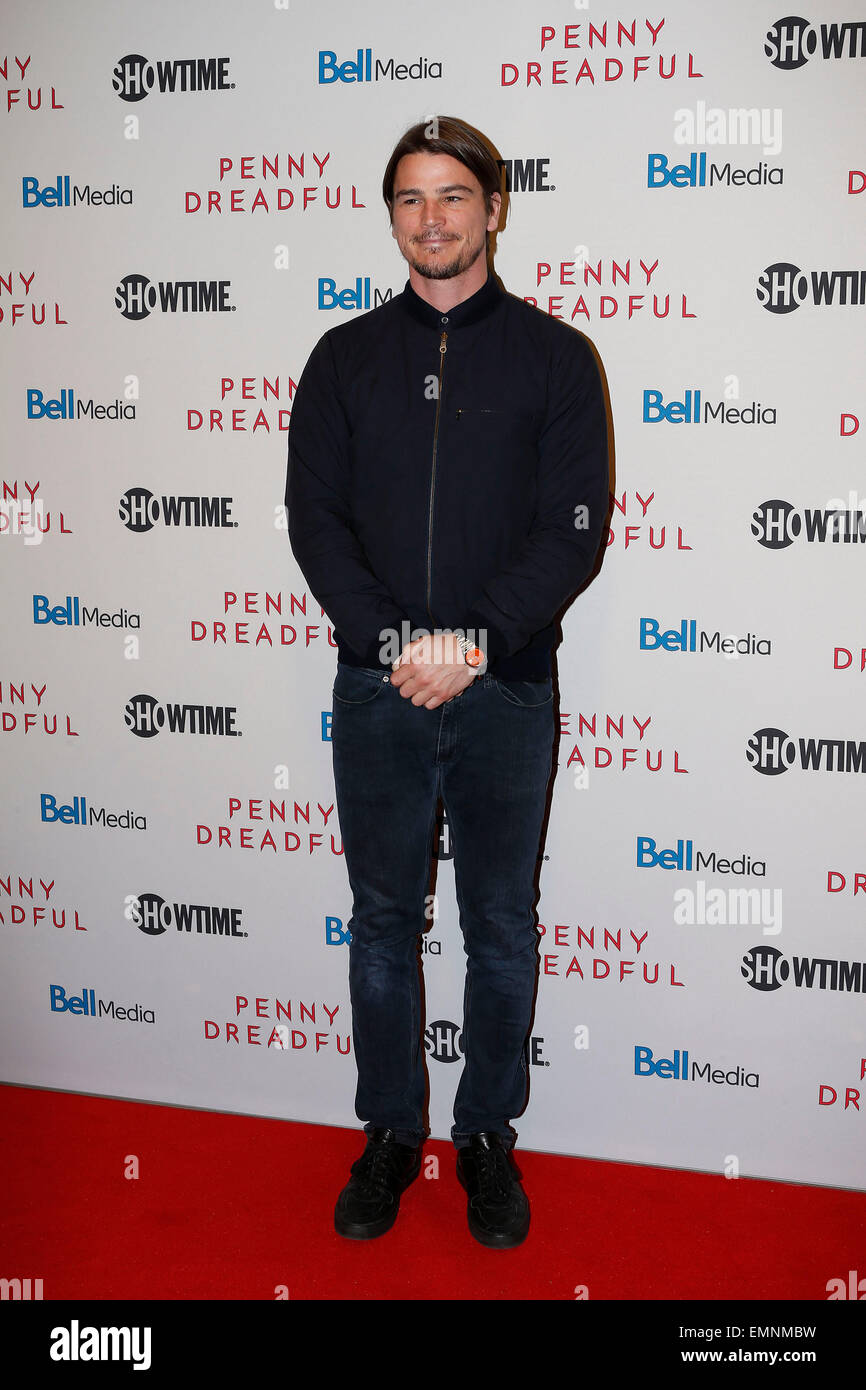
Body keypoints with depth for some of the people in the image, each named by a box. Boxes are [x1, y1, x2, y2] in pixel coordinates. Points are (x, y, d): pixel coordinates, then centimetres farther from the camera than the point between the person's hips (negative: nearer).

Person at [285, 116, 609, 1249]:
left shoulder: (554, 355, 2)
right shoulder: (346, 357, 8)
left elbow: (574, 528, -5)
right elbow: (314, 517, 0)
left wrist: (474, 643, -16)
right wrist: (395, 642, -13)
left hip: (506, 693, -1)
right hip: (376, 689, 2)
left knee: (502, 931, 10)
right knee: (382, 923, 12)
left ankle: (489, 1136, 27)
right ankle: (390, 1134, 28)